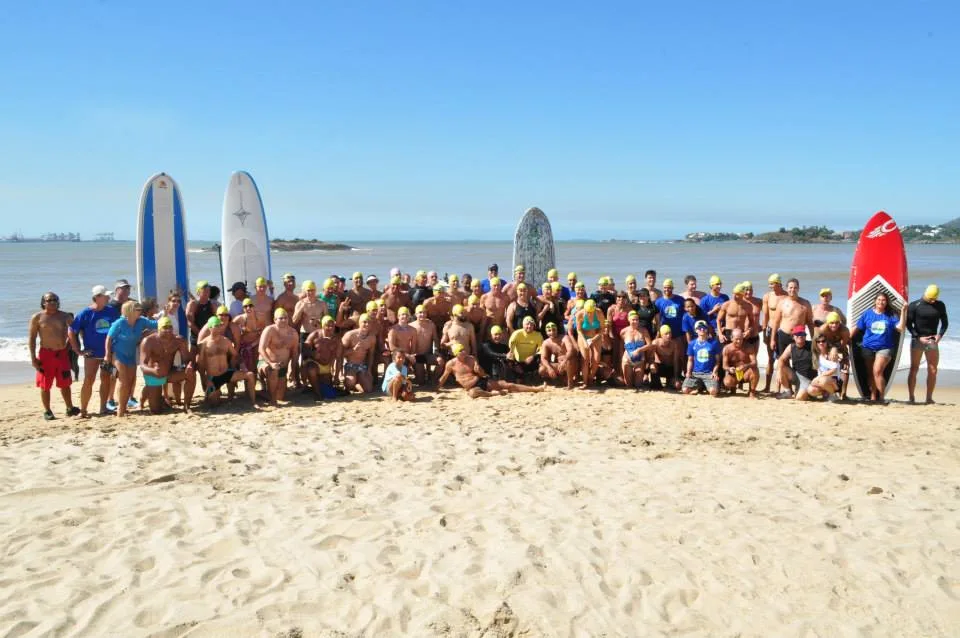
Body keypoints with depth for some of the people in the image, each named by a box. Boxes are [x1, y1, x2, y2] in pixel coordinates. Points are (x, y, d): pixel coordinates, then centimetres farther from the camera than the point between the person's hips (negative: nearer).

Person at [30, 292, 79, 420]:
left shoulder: (65, 316, 5)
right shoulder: (37, 318, -3)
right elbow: (32, 338, -2)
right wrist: (33, 357, -7)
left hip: (62, 354, 3)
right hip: (46, 354, -3)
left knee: (65, 384, 11)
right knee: (45, 385, 3)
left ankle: (70, 408, 21)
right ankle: (47, 411, 14)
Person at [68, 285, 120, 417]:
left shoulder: (112, 311, -1)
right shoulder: (85, 313, -9)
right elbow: (71, 332, -4)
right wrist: (78, 350, -6)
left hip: (109, 352, 4)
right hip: (92, 353, -3)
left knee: (106, 380, 10)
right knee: (88, 380, -6)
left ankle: (103, 408, 20)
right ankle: (83, 410, 2)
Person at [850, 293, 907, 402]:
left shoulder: (890, 316, 3)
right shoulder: (867, 314, 6)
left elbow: (901, 328, -8)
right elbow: (857, 328, 9)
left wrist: (903, 311, -10)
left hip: (884, 348, -2)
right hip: (868, 347, 2)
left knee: (877, 371, -17)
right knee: (871, 374, 8)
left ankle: (881, 397, -9)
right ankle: (873, 397, 18)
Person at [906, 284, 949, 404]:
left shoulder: (940, 305, 6)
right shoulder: (915, 305, -4)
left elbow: (944, 322, 12)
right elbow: (908, 324, -4)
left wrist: (940, 335, -6)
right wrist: (918, 337, -14)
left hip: (932, 341, 3)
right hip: (917, 340, -3)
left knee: (933, 371, 0)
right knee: (914, 369, -2)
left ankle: (929, 398, 7)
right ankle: (911, 398, 0)